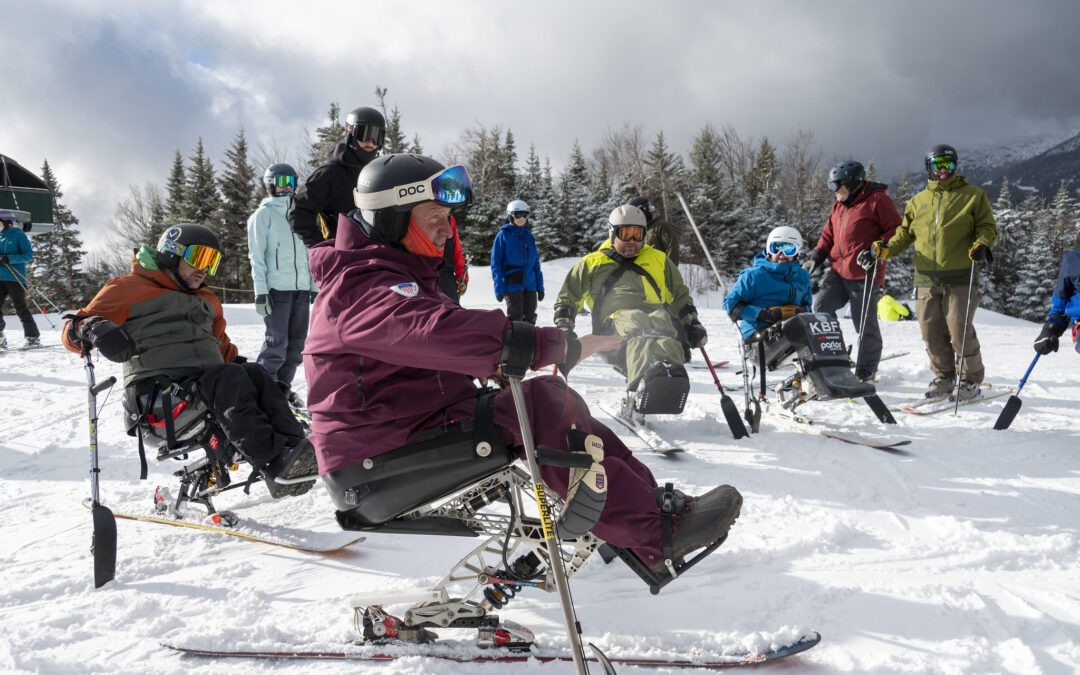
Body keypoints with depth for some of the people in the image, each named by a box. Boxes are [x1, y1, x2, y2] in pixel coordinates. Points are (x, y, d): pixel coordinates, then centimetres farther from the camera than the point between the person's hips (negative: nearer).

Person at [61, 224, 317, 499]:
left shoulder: (207, 300, 32)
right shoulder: (129, 288, 11)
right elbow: (72, 332, 4)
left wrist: (241, 363, 18)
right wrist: (93, 329, -20)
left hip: (206, 381, 6)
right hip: (159, 389, -6)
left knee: (255, 375, -25)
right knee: (231, 379, -33)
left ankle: (295, 446, -44)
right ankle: (275, 466, -51)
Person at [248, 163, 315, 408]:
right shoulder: (263, 214, 2)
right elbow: (257, 256, -3)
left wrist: (314, 286, 14)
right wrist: (260, 291, -11)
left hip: (301, 288, 6)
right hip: (277, 288, -6)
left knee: (297, 342, 6)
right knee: (277, 341, -9)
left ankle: (282, 385, 17)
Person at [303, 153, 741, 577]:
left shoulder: (398, 276, 17)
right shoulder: (361, 286, -19)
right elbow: (437, 330, -35)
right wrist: (555, 346, -37)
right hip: (386, 457, -10)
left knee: (555, 401, -3)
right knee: (539, 404, -25)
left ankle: (646, 497, -5)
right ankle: (653, 534, -24)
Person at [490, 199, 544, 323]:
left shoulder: (529, 236, 15)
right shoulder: (503, 235, -1)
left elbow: (536, 263, 17)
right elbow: (496, 263, -4)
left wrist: (540, 286, 11)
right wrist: (499, 288, -11)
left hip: (530, 285, 5)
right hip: (512, 284, -5)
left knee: (530, 318, 7)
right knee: (515, 318, -7)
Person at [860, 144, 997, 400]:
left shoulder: (972, 195, 7)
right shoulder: (918, 202, 17)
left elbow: (987, 227, 3)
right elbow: (904, 235, 19)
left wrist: (981, 245, -18)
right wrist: (882, 249, 2)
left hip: (960, 278, -3)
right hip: (926, 280, 4)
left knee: (960, 331, -6)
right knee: (932, 332, 4)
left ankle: (971, 380, 11)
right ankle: (944, 378, 21)